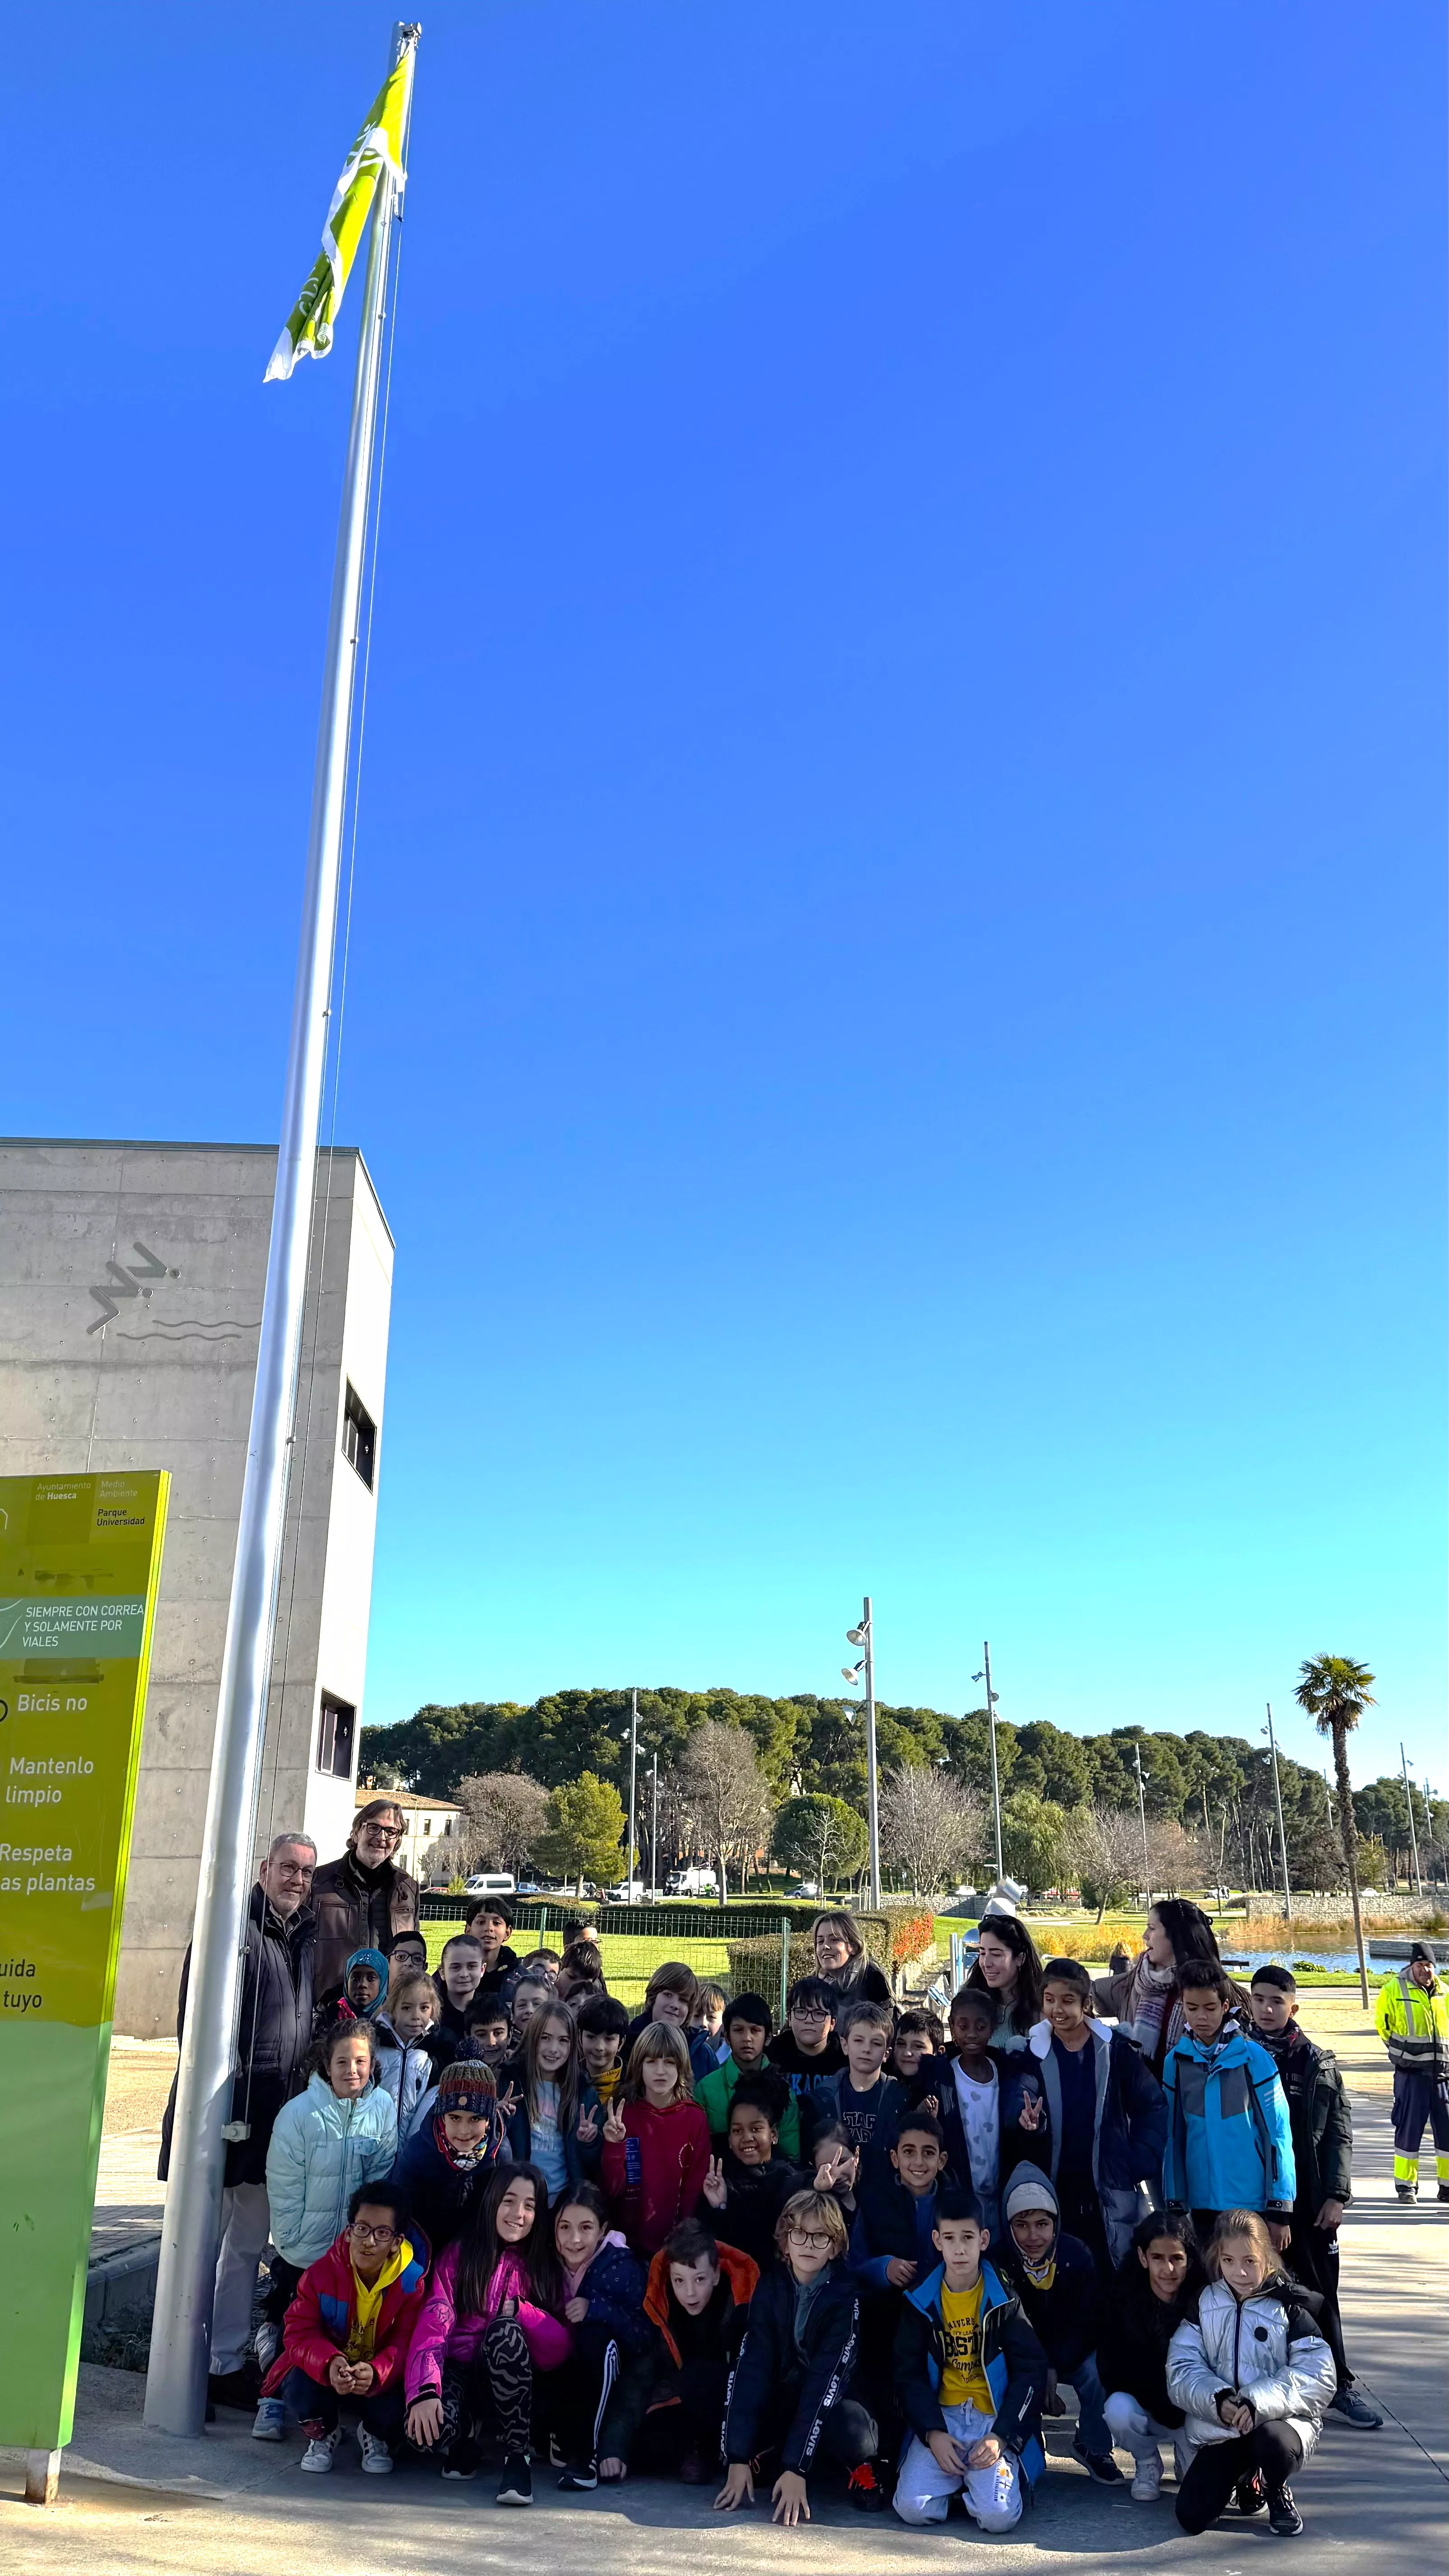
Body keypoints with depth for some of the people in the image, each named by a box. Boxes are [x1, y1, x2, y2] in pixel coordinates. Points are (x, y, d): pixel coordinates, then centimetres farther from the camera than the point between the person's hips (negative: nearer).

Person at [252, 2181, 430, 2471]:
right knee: (299, 2388, -32)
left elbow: (406, 2345, -23)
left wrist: (376, 2373, -46)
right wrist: (330, 2364, -41)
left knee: (393, 2407, -33)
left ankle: (375, 2435, 8)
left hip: (380, 2378, -1)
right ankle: (324, 2432, 5)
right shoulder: (322, 2272, -16)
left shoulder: (412, 2283, -19)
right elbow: (299, 2333, -19)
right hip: (325, 2370, 1)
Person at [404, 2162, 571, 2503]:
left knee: (505, 2331, -32)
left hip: (509, 2386, 0)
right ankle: (466, 2432, 3)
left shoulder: (544, 2267, 6)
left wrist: (521, 2310, -21)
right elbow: (432, 2327, -13)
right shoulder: (457, 2256, 2)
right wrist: (424, 2392, -31)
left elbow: (561, 2351, -4)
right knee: (425, 2428, -35)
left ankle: (518, 2456, -19)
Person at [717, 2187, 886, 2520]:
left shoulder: (844, 2296, -19)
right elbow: (752, 2366, -17)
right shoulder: (770, 2286, -10)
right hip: (782, 2403, 3)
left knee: (854, 2432, -36)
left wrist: (797, 2467, -34)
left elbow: (825, 2379, -27)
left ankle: (858, 2467, -2)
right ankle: (765, 2456, 5)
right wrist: (739, 2457, -25)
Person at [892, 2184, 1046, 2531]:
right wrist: (932, 2433, -13)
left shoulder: (1005, 2300, -2)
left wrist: (1001, 2437, -14)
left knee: (999, 2516, -25)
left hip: (994, 2421, -1)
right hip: (940, 2419, 1)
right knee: (914, 2509, -21)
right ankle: (954, 2477, 9)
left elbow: (1031, 2371, -3)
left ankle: (977, 2480, 7)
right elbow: (909, 2374, 2)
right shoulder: (921, 2301, 2)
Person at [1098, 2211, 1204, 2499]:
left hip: (1195, 2408, 0)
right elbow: (1111, 2369, -15)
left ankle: (1185, 2455, 11)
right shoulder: (1123, 2298, -15)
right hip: (1143, 2406, 0)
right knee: (1119, 2410, -32)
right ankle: (1147, 2462, 2)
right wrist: (1166, 2410, -23)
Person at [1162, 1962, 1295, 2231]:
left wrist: (1280, 2210, -5)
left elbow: (1277, 2131, -5)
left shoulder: (1253, 2057, -7)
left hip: (1254, 2203, -3)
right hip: (1201, 2203, 3)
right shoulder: (1176, 2061, 1)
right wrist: (1174, 2203, 4)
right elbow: (1172, 2135, 6)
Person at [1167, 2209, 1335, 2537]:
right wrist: (1218, 2401, -24)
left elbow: (1317, 2376, -14)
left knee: (1274, 2444, -37)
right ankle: (1247, 2479, 17)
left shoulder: (1289, 2307, -4)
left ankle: (1277, 2491, 1)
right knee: (1191, 2516, -15)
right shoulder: (1204, 2303, 3)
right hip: (1217, 2428, 2)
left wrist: (1258, 2402, -25)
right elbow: (1181, 2369, -3)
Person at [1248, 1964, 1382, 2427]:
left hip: (1309, 2198, 1)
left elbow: (1339, 2133, 3)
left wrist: (1336, 2196, -5)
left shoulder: (1318, 2063, 2)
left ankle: (1338, 2385, 21)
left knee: (1321, 2293, 8)